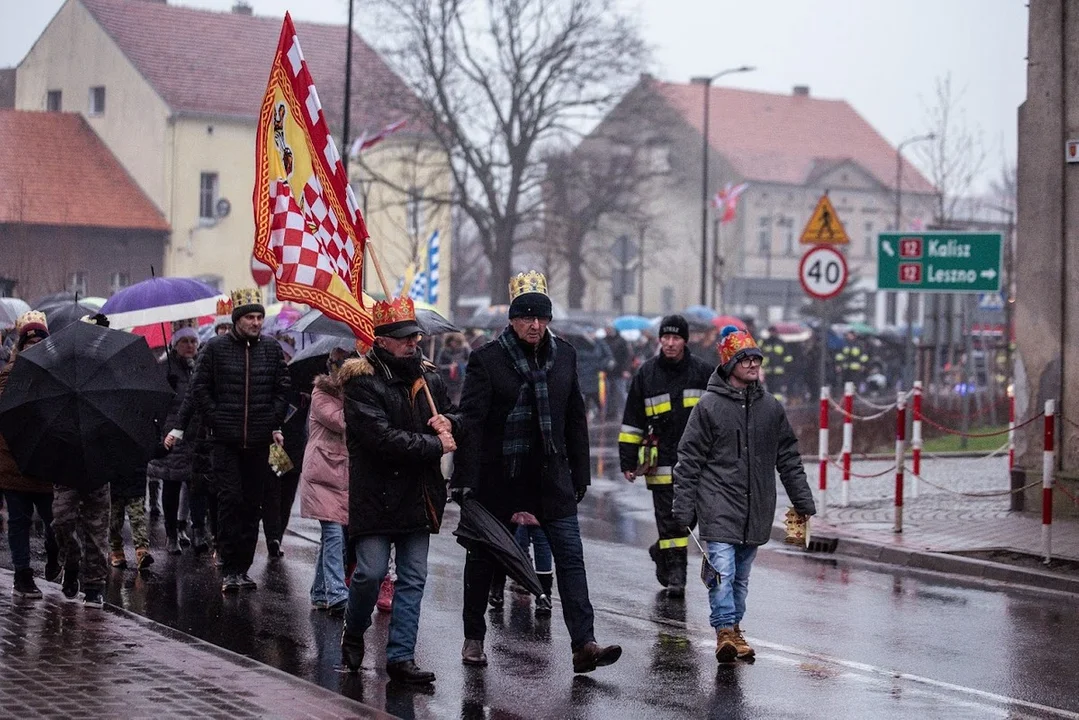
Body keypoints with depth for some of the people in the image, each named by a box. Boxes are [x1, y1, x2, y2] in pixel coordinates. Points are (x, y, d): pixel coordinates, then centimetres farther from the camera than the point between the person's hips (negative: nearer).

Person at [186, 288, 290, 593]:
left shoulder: (271, 348, 7)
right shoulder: (216, 347, 0)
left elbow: (283, 388, 13)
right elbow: (199, 388, 3)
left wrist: (273, 424, 4)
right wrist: (216, 422, -4)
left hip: (259, 441, 3)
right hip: (226, 441, -3)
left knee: (252, 504, 6)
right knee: (230, 500, -7)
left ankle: (244, 567, 13)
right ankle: (230, 570, -3)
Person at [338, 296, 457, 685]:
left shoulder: (427, 374, 11)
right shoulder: (363, 380, -11)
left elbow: (451, 412, 25)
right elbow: (381, 437, -21)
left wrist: (448, 421, -1)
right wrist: (434, 446, -16)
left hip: (419, 496, 6)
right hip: (376, 495, -6)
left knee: (413, 578, 5)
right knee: (371, 572, -7)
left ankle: (400, 656, 11)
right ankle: (353, 634, 20)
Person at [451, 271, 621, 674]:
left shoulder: (564, 355, 7)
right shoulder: (488, 359, -8)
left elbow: (575, 420, 13)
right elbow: (471, 421, -11)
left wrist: (580, 474, 12)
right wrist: (465, 482, -17)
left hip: (551, 474, 3)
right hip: (498, 475, -3)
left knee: (571, 555, -7)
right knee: (483, 557, 9)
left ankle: (584, 644, -10)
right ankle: (474, 639, 25)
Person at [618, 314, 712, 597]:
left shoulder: (703, 372, 4)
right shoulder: (646, 373, 3)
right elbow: (632, 420, 7)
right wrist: (627, 460, 3)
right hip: (662, 459, -1)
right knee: (668, 517, -4)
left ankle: (662, 551, 30)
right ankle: (675, 569, 2)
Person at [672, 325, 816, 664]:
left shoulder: (771, 407, 9)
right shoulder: (709, 406, -4)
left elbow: (789, 458, 16)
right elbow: (689, 461, -3)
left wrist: (804, 502, 13)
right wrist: (684, 509, -6)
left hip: (756, 510, 4)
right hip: (718, 506, -4)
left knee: (741, 575, 12)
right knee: (722, 569, -14)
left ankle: (734, 629, 22)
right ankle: (725, 632, -13)